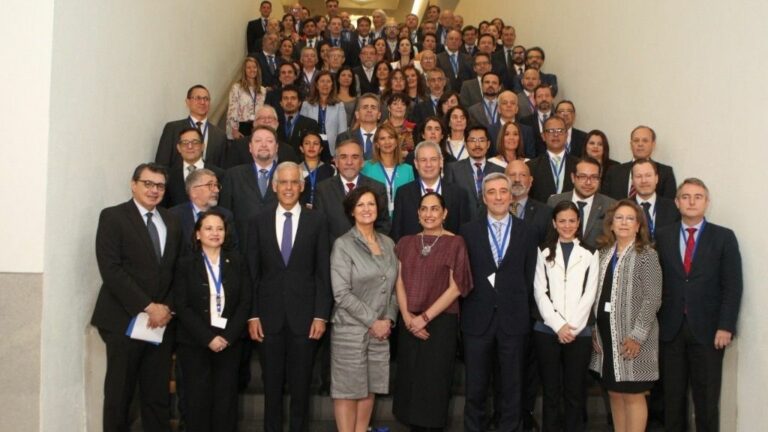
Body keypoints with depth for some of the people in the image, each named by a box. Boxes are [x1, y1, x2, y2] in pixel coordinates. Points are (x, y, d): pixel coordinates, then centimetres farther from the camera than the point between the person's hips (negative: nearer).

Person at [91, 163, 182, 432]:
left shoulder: (172, 222, 13)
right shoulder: (113, 217, -3)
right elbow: (111, 270, -13)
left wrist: (167, 307, -4)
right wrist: (148, 307, -15)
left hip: (162, 321, 4)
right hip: (125, 320, -4)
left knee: (158, 395, 8)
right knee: (120, 394, 6)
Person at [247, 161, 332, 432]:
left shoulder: (316, 221, 1)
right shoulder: (259, 222, 4)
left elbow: (323, 271, -1)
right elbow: (252, 272, 4)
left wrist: (321, 315, -6)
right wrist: (252, 315, -2)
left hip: (304, 315, -1)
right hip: (269, 315, 1)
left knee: (301, 384, 9)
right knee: (271, 383, 11)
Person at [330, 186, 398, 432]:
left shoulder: (388, 244, 9)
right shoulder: (343, 245, -7)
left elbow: (393, 287, 12)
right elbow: (341, 293, -13)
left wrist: (389, 319, -2)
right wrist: (372, 321, -13)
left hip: (381, 329, 5)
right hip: (350, 329, -5)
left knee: (370, 388, 11)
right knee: (348, 389, 2)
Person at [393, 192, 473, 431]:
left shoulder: (454, 243, -4)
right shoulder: (406, 243, 9)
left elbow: (455, 287, -9)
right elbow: (399, 282, 5)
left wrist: (425, 317, -13)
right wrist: (407, 317, -9)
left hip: (441, 323, -4)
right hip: (409, 325, 4)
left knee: (434, 382, 2)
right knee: (410, 380, 7)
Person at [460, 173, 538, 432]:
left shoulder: (526, 233, 5)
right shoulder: (469, 231, 3)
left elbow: (529, 277, 4)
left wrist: (523, 311, 0)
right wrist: (466, 311, -2)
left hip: (513, 319, 0)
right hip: (478, 319, 0)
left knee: (512, 388, 10)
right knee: (475, 388, 9)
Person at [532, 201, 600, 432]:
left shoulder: (590, 253, 7)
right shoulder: (544, 251, 9)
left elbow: (589, 294, 0)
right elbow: (539, 291, 1)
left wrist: (572, 326, -9)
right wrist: (559, 325, -8)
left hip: (580, 331, 0)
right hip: (547, 330, 1)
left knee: (575, 392, 3)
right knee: (550, 390, 5)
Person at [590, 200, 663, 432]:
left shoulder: (646, 254, -6)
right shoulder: (604, 253, 10)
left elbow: (652, 299, -12)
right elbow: (597, 294, 10)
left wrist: (636, 336, -16)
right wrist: (595, 329, 4)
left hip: (631, 338, -5)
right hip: (606, 335, 5)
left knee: (633, 395, 1)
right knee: (615, 393, 12)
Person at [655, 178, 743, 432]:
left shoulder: (724, 237, 2)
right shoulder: (662, 236, 6)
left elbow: (733, 286, -2)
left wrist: (725, 327, -10)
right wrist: (656, 321, -3)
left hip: (707, 329, -1)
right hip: (671, 328, 2)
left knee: (706, 397, 5)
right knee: (673, 394, 9)